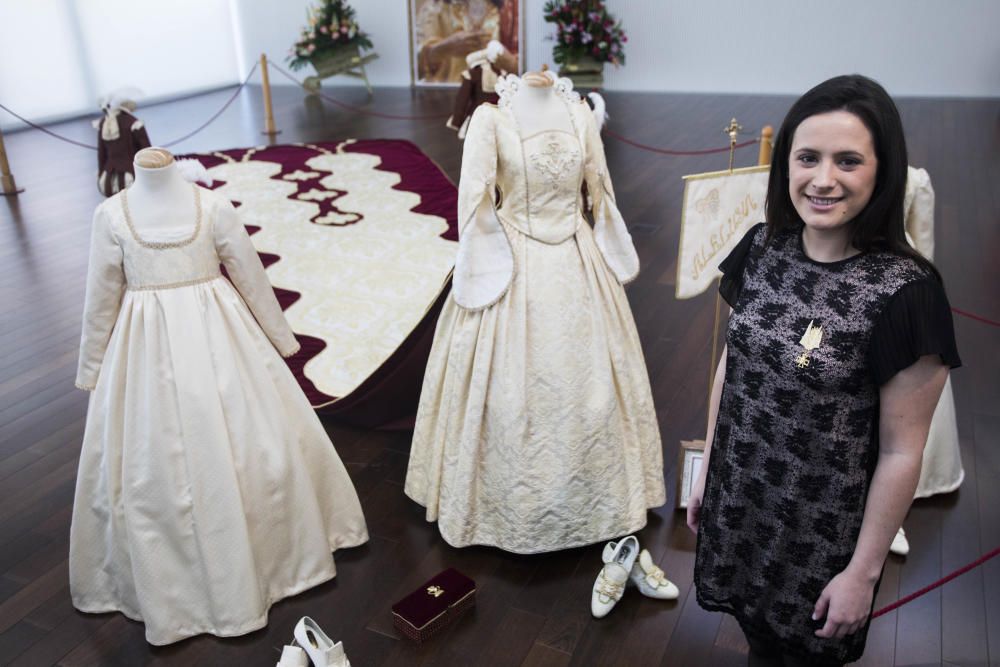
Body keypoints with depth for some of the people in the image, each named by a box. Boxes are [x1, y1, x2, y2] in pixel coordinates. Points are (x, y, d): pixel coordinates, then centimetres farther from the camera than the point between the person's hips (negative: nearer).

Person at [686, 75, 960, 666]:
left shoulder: (905, 291, -22)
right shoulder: (762, 248, -7)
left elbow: (901, 451, -16)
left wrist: (864, 572, -10)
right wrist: (707, 470, 10)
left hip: (823, 533, -4)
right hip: (737, 504, 4)